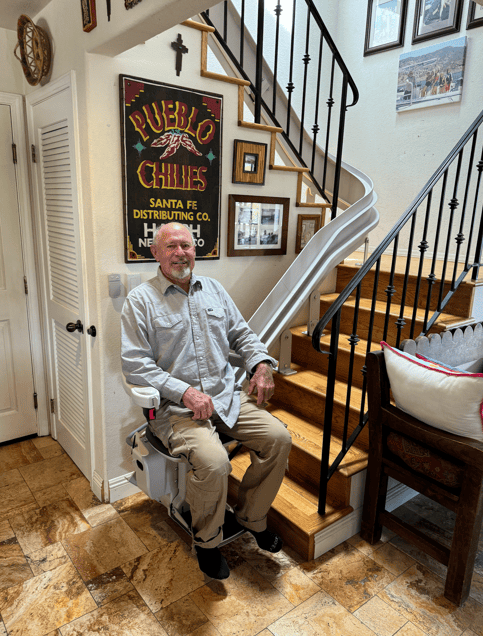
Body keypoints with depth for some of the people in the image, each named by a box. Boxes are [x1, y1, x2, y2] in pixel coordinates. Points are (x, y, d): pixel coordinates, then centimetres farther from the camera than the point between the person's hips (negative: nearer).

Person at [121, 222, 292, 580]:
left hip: (228, 397, 6)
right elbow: (135, 364, -11)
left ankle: (252, 516, 13)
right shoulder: (141, 301, -3)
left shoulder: (214, 289, 14)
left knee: (278, 437, -12)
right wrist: (185, 391, -20)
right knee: (214, 461, -29)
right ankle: (207, 542, 3)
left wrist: (261, 364, 0)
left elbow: (242, 334, 19)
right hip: (176, 408, -5)